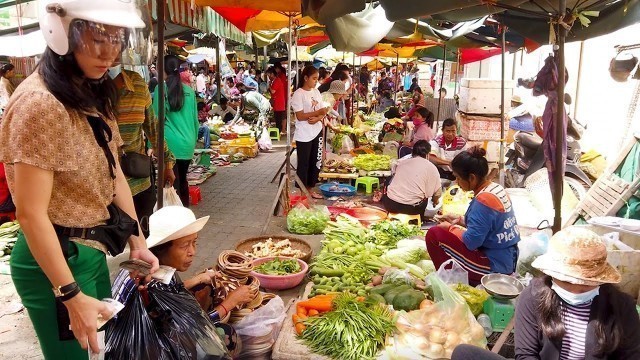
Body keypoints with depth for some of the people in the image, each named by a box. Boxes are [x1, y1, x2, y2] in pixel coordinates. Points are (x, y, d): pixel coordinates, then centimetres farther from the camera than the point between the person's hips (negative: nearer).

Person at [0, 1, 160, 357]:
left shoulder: (94, 95, 6)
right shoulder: (39, 103, -22)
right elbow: (31, 213, -24)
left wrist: (138, 242, 8)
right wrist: (71, 296, -21)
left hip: (91, 250, 9)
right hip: (56, 259, -8)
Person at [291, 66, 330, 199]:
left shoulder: (316, 92, 9)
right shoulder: (298, 94, -12)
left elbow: (323, 112, 10)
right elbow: (300, 116, -17)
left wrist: (317, 118, -12)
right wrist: (318, 112, -22)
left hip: (317, 132, 7)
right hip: (304, 135, -7)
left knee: (316, 162, 13)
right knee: (303, 164, 2)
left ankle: (311, 189, 26)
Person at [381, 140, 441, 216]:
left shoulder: (401, 162, 12)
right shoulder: (431, 167, 2)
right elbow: (437, 191, 3)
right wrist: (435, 201, 26)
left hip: (389, 204, 2)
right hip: (411, 208, -2)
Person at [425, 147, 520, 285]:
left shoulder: (483, 200, -24)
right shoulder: (496, 188, 4)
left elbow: (471, 241, -23)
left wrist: (451, 228, -6)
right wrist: (460, 220, 10)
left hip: (494, 267, -10)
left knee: (434, 234, -13)